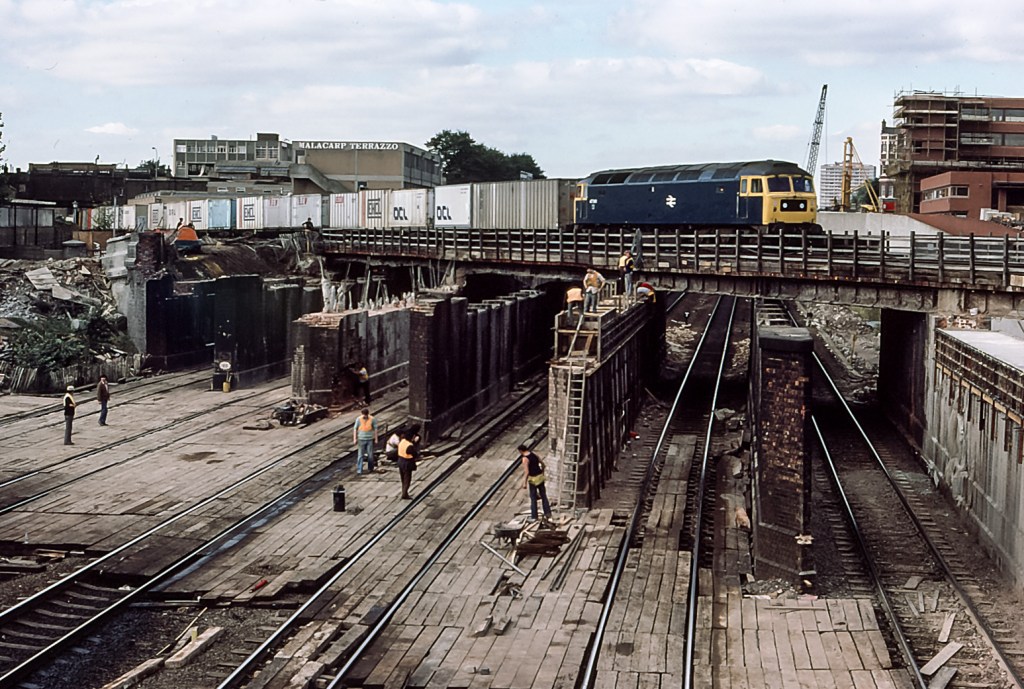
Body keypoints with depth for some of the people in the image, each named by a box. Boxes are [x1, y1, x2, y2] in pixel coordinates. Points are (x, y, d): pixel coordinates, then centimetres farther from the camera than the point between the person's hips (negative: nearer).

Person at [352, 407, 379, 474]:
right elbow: (355, 428, -1)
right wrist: (354, 439, -3)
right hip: (361, 439, -1)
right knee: (360, 455, -1)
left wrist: (376, 439, 2)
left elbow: (375, 429, 1)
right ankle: (359, 470, 2)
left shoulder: (372, 419, -7)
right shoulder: (358, 419, -8)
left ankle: (371, 468, 24)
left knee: (370, 454, 7)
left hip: (370, 439, 1)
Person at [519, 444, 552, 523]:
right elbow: (543, 464, 14)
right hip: (540, 476, 7)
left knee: (533, 498, 5)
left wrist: (524, 483, -17)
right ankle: (547, 513, 17)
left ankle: (534, 517, 12)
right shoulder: (534, 455, 6)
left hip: (533, 479, -7)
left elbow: (526, 472, -24)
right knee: (543, 495, 15)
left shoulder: (525, 459, -18)